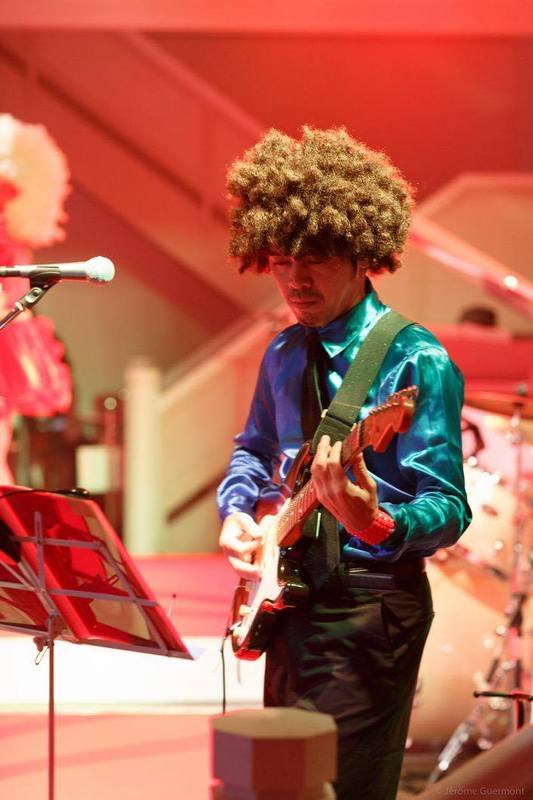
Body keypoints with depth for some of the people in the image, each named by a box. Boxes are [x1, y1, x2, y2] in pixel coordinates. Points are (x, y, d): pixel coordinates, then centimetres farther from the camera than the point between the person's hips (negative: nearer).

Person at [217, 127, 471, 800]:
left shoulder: (414, 360, -15)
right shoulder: (285, 354, 8)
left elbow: (449, 508, -18)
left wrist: (378, 525, -39)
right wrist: (237, 510, 4)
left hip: (369, 608, -8)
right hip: (290, 596, 8)